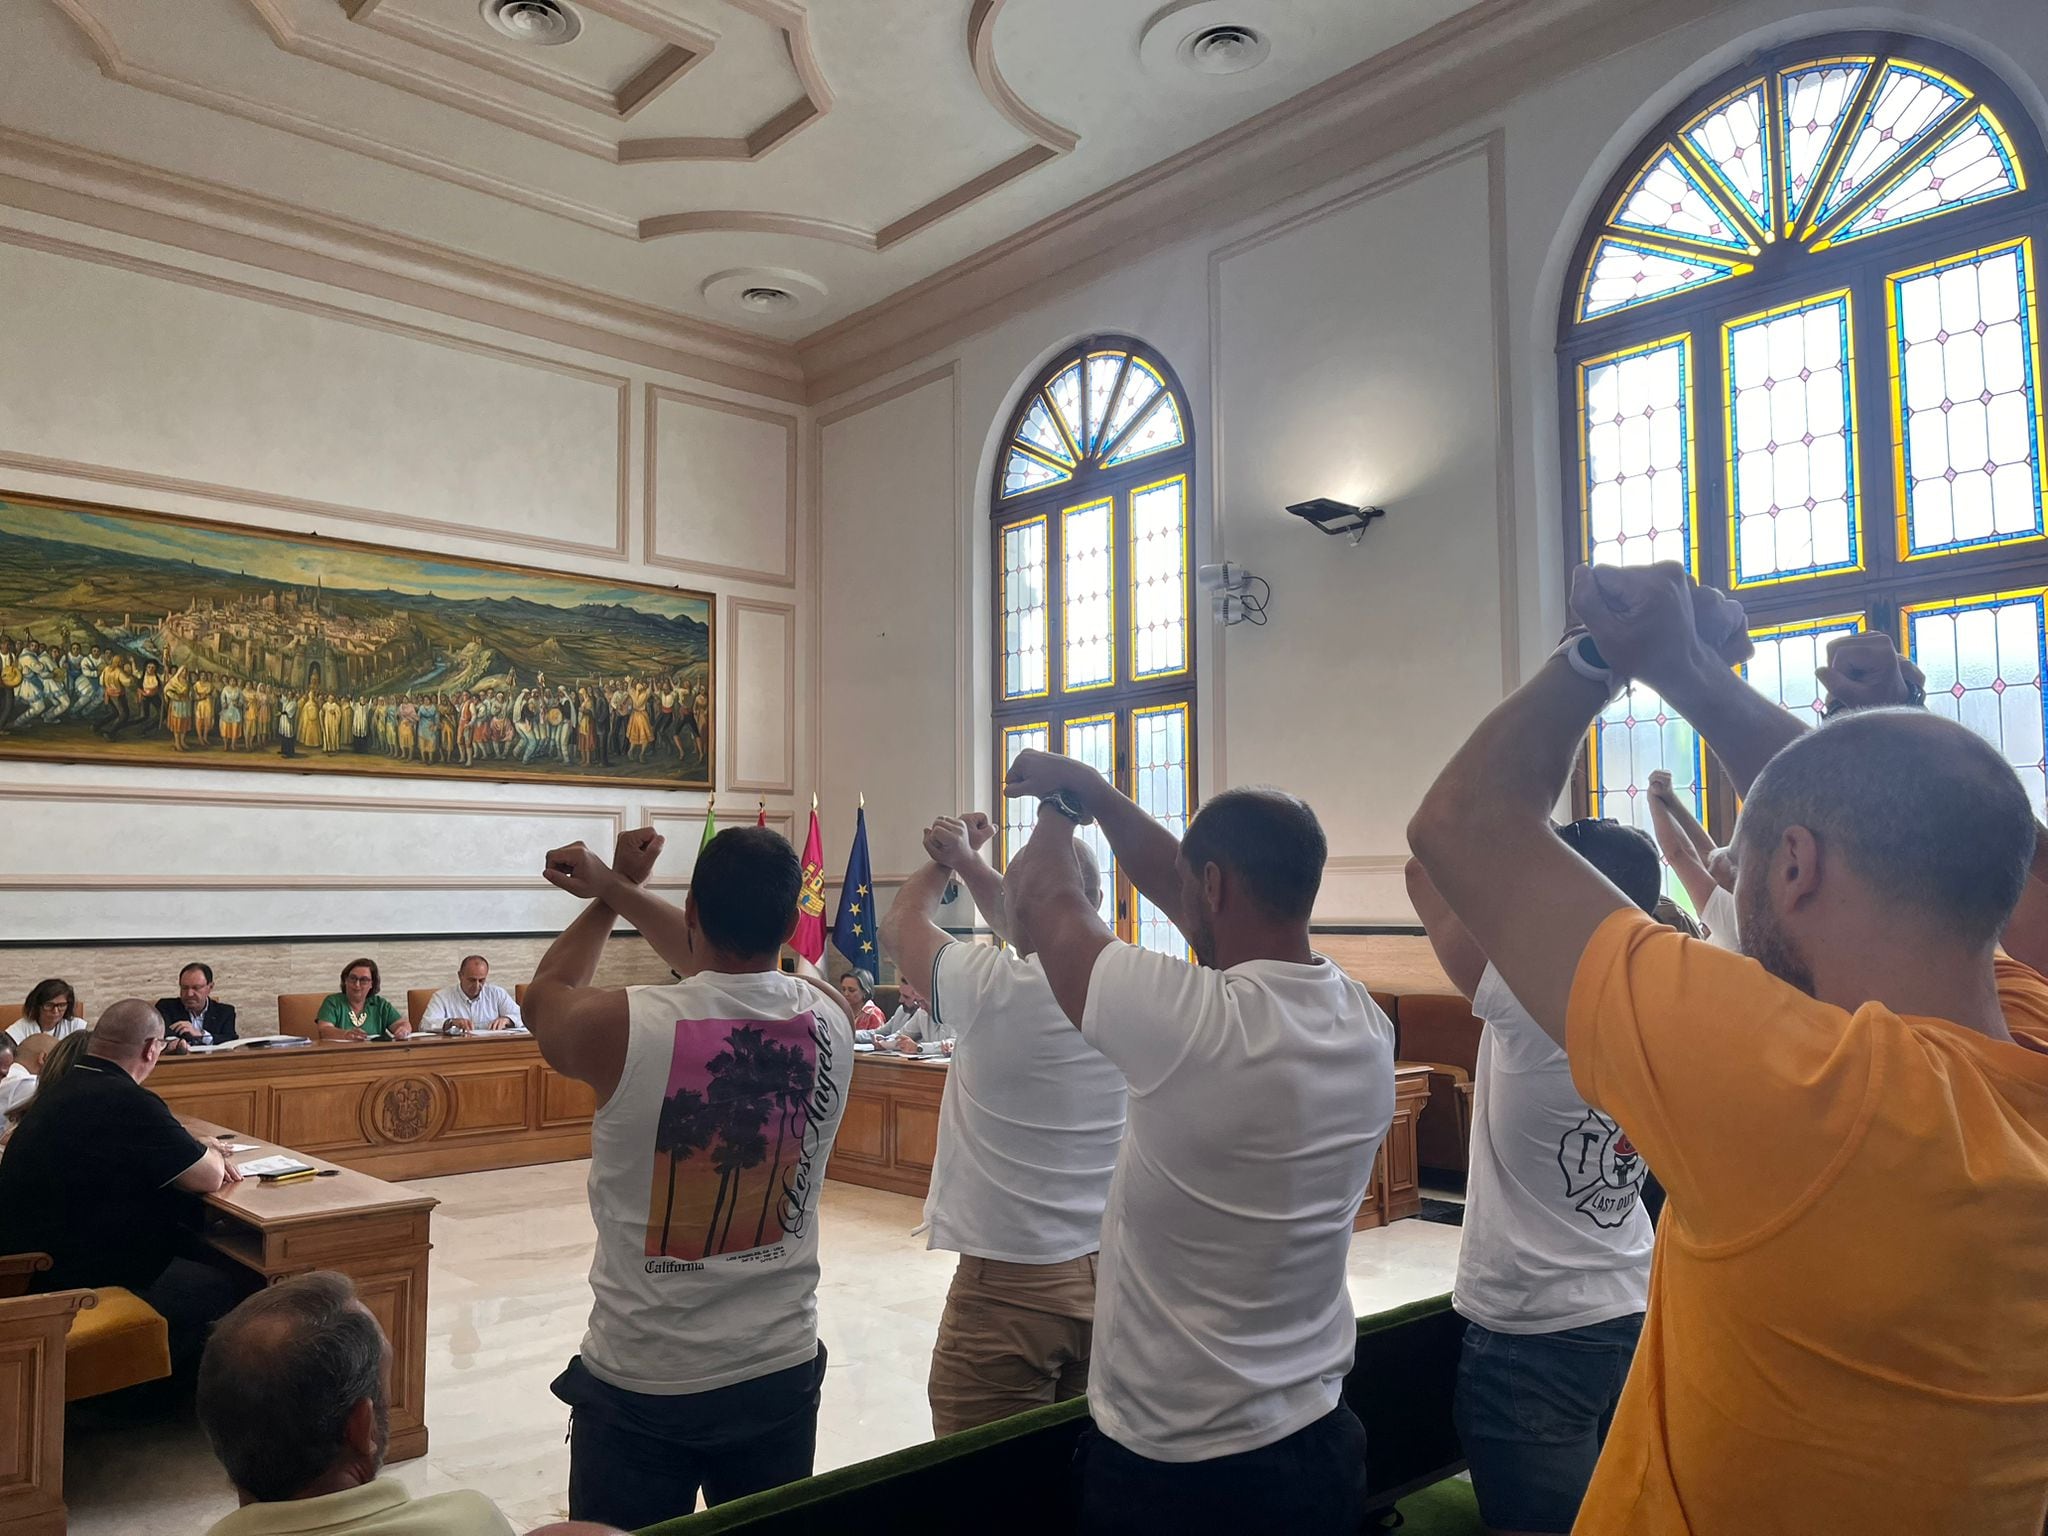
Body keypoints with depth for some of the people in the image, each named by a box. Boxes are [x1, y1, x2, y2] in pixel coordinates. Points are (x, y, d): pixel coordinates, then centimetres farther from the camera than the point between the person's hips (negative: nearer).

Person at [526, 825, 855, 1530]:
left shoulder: (620, 1025, -21)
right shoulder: (830, 1016, -11)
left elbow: (544, 995, 5)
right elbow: (738, 965, 11)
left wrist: (612, 890, 18)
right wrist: (615, 887, 18)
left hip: (640, 1384, -3)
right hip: (781, 1373, 3)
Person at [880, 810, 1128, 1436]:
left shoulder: (994, 988, -18)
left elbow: (899, 929, 3)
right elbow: (1032, 935, 16)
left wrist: (945, 860, 18)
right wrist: (965, 860, 17)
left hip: (1011, 1284, -5)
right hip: (1115, 1274, 6)